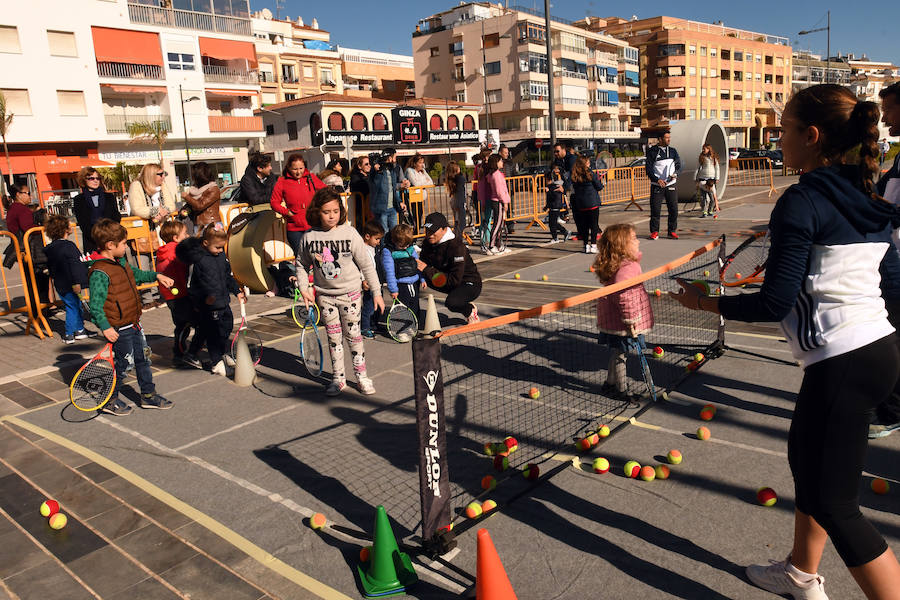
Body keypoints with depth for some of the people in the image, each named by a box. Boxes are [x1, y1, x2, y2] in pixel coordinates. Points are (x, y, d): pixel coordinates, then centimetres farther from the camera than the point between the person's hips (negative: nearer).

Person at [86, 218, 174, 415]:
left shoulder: (121, 262, 7)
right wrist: (105, 327, -28)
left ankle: (148, 395, 30)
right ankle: (110, 401, 22)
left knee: (142, 358, 17)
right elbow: (95, 305, -24)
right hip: (119, 329, -10)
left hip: (133, 323, 10)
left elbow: (136, 274, 29)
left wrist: (156, 276, 21)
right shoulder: (99, 273, -22)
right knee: (121, 363, 4)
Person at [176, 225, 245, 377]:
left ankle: (222, 354, 43)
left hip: (223, 299, 8)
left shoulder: (221, 254, 5)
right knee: (212, 332, 1)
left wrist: (237, 291, 19)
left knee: (227, 325, 21)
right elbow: (205, 279, -32)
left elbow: (228, 275, 17)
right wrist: (211, 295, -47)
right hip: (208, 305, -8)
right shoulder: (199, 259, -20)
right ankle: (216, 361, 17)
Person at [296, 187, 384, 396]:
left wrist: (376, 292, -4)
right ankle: (338, 378, 22)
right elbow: (301, 264, 11)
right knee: (333, 337, 9)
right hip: (325, 295, 2)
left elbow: (366, 264, -5)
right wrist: (304, 288, 0)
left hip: (350, 293, -2)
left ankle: (361, 375, 19)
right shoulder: (309, 237, -4)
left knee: (353, 335, 4)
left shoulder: (349, 233, -10)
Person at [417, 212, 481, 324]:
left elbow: (455, 280, -30)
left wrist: (427, 270, -32)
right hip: (449, 283, 8)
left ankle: (470, 309, 2)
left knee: (451, 303, -37)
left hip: (471, 285, -8)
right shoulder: (428, 243, -5)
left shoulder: (456, 247, -27)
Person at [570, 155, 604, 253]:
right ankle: (593, 245, 1)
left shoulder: (574, 176, -1)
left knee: (584, 225, 11)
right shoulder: (590, 174, -12)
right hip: (593, 203, -4)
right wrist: (599, 181, 13)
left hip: (580, 204, 4)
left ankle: (586, 245, 12)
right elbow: (599, 187, -5)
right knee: (594, 224, 3)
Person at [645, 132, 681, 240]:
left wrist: (675, 174, -12)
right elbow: (648, 168, -5)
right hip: (656, 185, -3)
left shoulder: (673, 151, 11)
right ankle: (654, 232, 7)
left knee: (673, 209, 2)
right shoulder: (652, 151, 0)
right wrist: (657, 180, -18)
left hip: (671, 184, 3)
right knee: (655, 209, -4)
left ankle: (672, 231, 14)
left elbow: (678, 165, 10)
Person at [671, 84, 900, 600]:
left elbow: (774, 304, -19)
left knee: (833, 503, 3)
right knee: (805, 456, 24)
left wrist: (705, 302, -6)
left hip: (844, 363, -10)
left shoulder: (801, 202, -16)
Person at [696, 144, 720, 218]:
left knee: (713, 194, -2)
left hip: (712, 178, 0)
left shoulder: (714, 158, 5)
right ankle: (703, 211, -2)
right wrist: (697, 179, 3)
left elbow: (717, 168, 9)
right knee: (703, 195, -5)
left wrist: (717, 178, 4)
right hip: (702, 178, 0)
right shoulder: (701, 158, 4)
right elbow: (698, 168, 7)